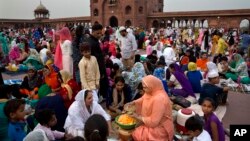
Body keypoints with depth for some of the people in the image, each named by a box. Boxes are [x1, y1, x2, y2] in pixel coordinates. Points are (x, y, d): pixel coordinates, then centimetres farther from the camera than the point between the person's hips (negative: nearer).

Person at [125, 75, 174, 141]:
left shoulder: (159, 99, -33)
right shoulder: (150, 92, -6)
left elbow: (153, 121, -30)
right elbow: (142, 100, 15)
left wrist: (138, 117, -20)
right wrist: (131, 103, -3)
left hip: (160, 128, -8)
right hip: (153, 122, 9)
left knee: (136, 134, -15)